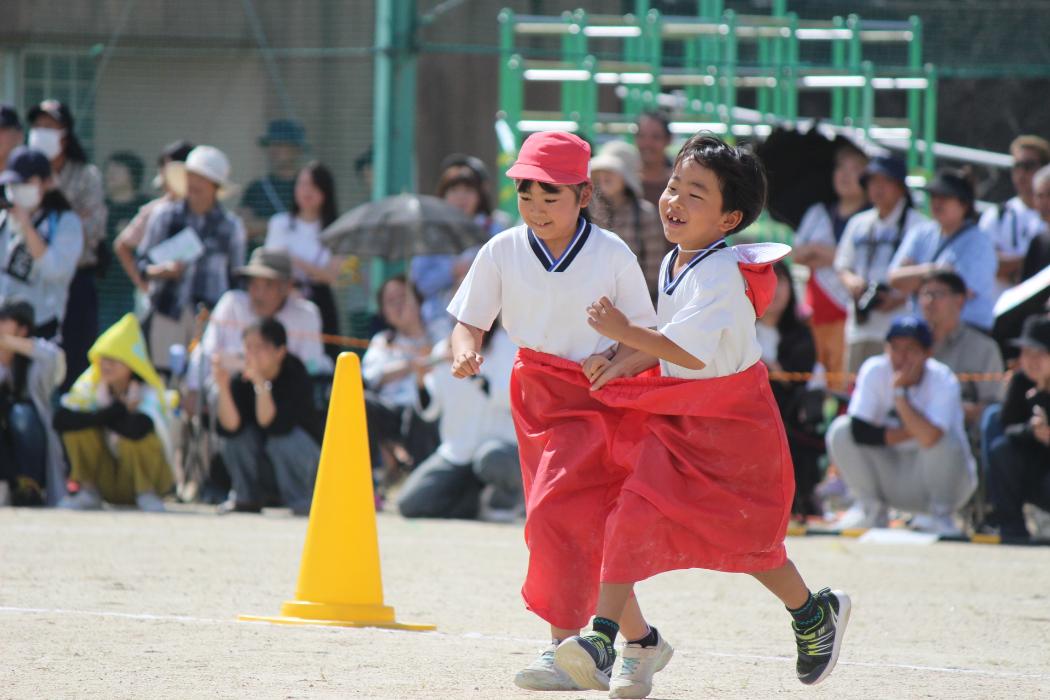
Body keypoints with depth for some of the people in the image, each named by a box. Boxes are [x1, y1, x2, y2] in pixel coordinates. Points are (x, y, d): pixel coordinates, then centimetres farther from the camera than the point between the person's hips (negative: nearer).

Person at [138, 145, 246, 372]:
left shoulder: (231, 225, 7)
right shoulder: (164, 215, 8)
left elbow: (237, 277, 13)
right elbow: (143, 265, 11)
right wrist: (164, 270, -10)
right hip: (167, 313, 1)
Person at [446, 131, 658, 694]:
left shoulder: (612, 255, -8)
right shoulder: (503, 252, -1)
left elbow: (649, 336, -1)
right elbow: (469, 321, 3)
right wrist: (465, 351, -20)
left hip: (596, 397, -5)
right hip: (535, 398, 5)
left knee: (555, 512, -20)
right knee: (590, 529, 10)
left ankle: (565, 647, -19)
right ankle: (638, 637, 24)